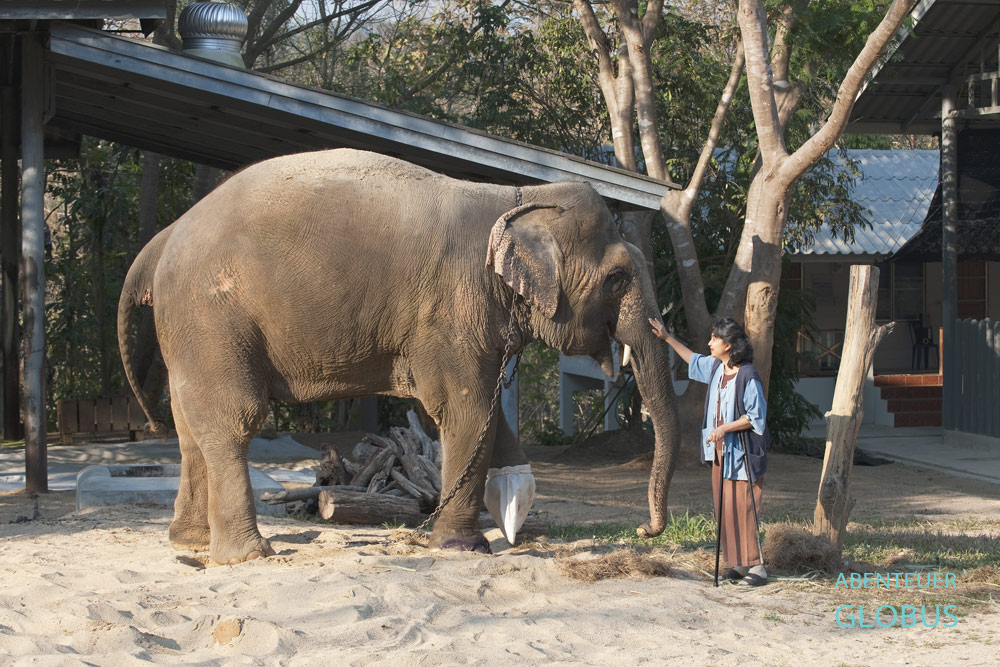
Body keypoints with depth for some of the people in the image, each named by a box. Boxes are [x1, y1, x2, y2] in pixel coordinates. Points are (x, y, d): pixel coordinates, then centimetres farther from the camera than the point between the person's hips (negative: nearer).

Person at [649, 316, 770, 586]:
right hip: (721, 452, 8)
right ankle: (740, 563, 14)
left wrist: (725, 428, -20)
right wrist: (667, 338, 31)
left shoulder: (747, 376, -17)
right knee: (725, 509, 8)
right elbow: (694, 360, 28)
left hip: (742, 454, -8)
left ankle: (757, 566, -5)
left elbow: (756, 417, -15)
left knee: (743, 509, -9)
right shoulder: (716, 367, 7)